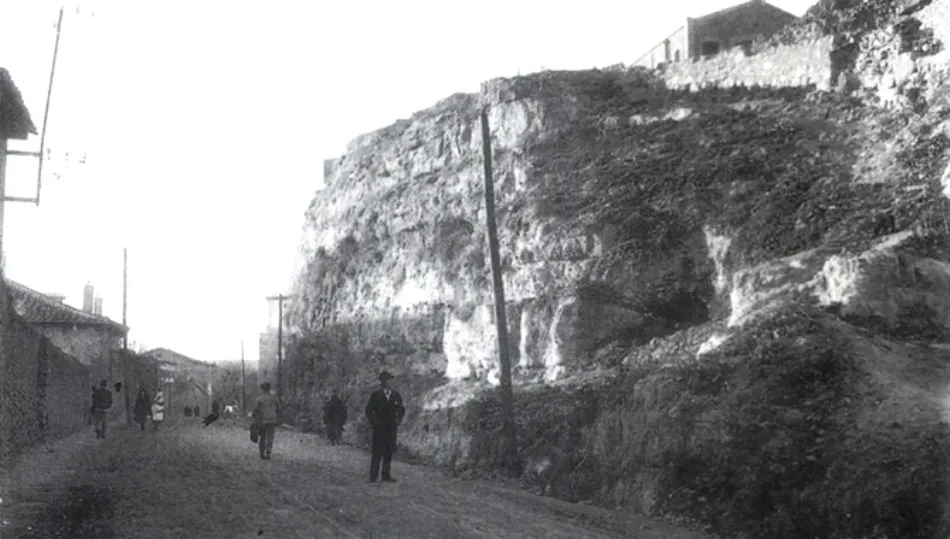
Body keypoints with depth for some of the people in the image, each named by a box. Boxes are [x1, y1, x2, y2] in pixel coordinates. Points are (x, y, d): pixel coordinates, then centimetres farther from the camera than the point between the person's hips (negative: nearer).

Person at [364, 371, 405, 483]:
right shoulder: (376, 395, 1)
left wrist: (398, 419, 5)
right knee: (377, 452, -6)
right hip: (379, 428, -4)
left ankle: (386, 475, 10)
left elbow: (401, 409, 20)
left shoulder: (396, 395, 10)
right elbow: (369, 410, 3)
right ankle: (373, 476, -4)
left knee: (389, 452, 4)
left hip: (391, 428, 4)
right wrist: (374, 422, -6)